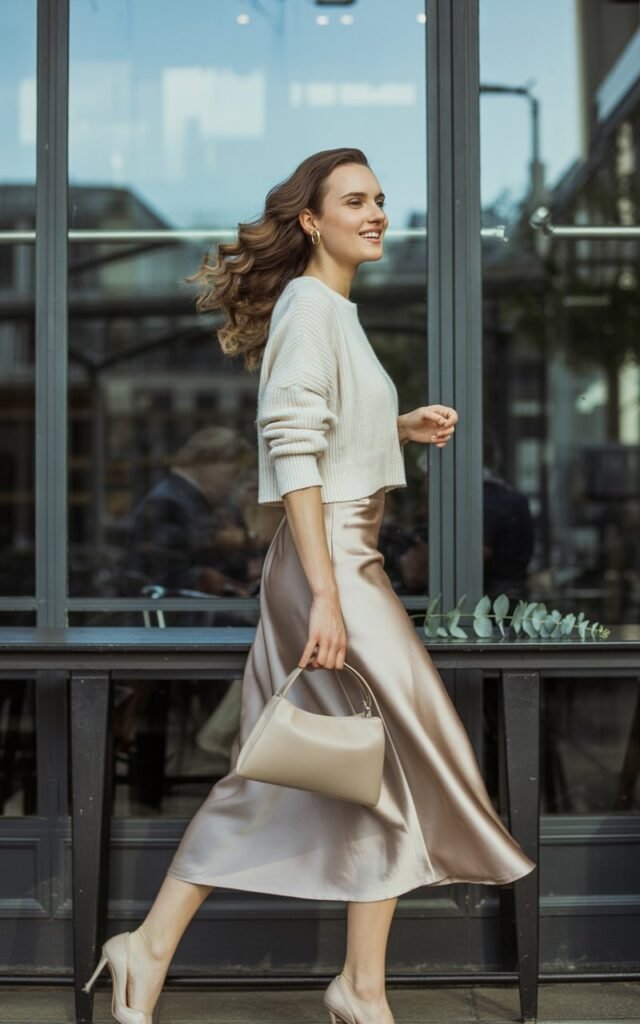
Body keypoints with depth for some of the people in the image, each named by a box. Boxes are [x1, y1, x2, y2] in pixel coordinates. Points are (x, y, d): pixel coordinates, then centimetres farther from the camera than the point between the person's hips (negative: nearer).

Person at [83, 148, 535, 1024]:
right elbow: (293, 452, -21)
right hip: (327, 563, -10)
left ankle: (151, 948, 18)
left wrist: (403, 427, 14)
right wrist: (325, 595, -25)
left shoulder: (335, 311, 18)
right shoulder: (310, 304, -12)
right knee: (400, 754, -1)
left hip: (342, 559, 10)